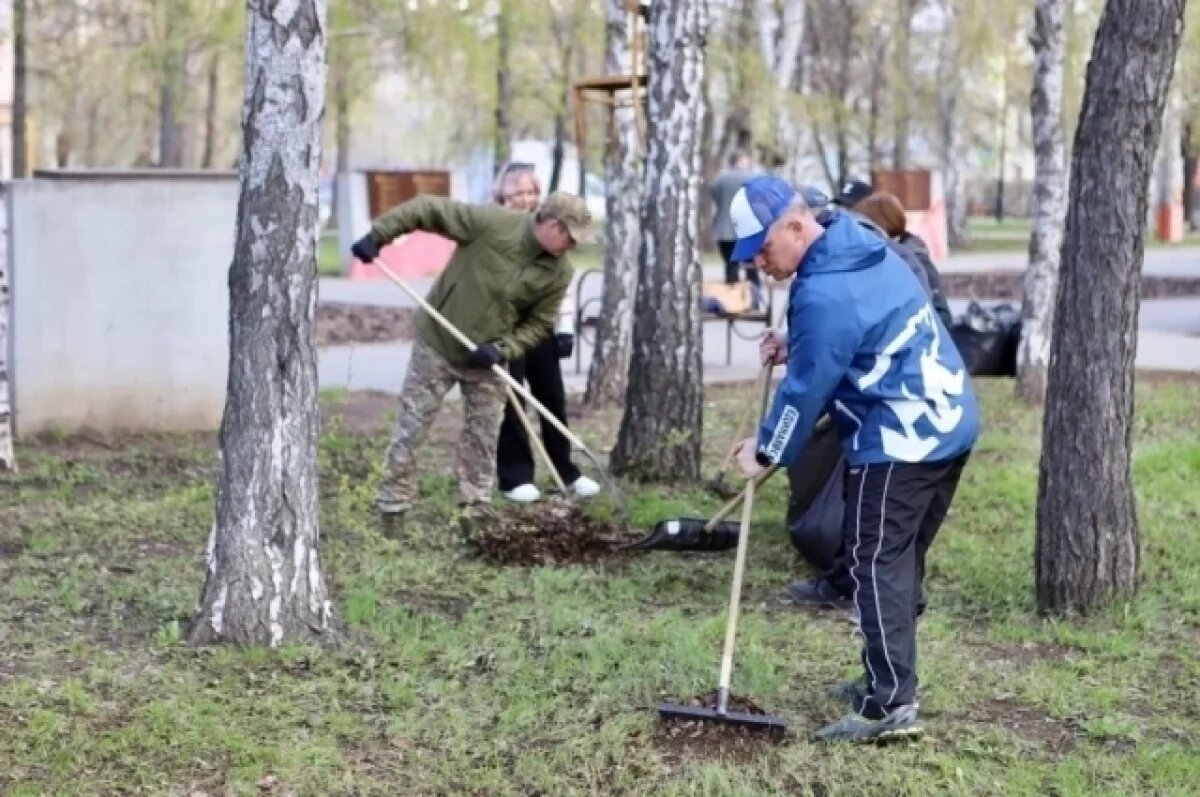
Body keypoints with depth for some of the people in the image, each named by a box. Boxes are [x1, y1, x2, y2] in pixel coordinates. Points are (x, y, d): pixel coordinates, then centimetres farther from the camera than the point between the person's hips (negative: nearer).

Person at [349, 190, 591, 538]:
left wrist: (503, 349, -19)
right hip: (438, 343, -4)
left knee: (482, 440, 8)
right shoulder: (492, 222, -24)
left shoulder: (559, 272, -10)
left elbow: (539, 324, -2)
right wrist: (377, 234, -23)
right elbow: (429, 209, -19)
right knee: (410, 430, 1)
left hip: (487, 360, 4)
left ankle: (475, 513, 18)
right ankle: (392, 510, 11)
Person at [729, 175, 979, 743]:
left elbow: (808, 388, -13)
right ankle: (888, 679, 24)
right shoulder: (863, 248, 11)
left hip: (901, 439, -10)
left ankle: (891, 704, -9)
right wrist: (796, 346, 14)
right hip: (948, 423, 10)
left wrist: (766, 450, 2)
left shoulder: (823, 294, -20)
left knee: (878, 564, -7)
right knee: (901, 560, 16)